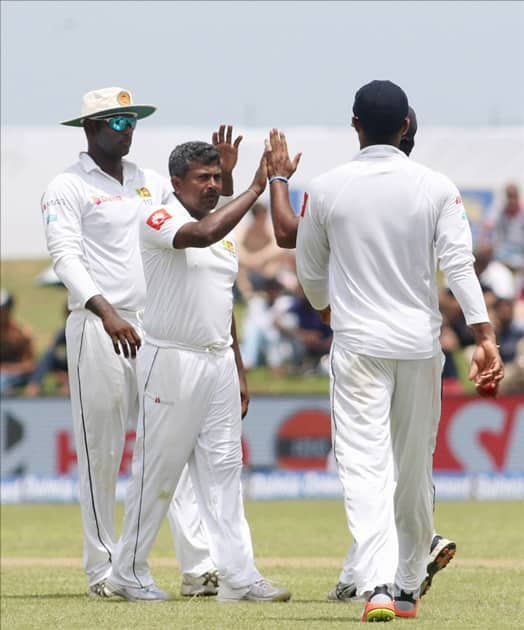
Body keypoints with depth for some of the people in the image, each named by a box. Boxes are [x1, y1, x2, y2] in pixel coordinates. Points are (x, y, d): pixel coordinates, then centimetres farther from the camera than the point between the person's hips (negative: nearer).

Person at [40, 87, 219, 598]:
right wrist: (107, 313, -28)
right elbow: (67, 257, -14)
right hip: (96, 328, -5)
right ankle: (103, 570, 5)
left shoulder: (151, 183, 16)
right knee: (100, 453, -1)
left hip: (155, 327, 5)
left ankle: (199, 566, -9)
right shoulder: (68, 188, -2)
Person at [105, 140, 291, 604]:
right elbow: (202, 234, -32)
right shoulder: (161, 220, -10)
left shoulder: (225, 231, 15)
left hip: (219, 362, 7)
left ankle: (238, 575, -1)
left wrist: (238, 371, 18)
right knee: (158, 469, -2)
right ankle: (129, 573, 9)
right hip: (171, 360, -7)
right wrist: (256, 188, -29)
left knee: (223, 468, 3)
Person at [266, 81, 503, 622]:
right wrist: (484, 336, -15)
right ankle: (407, 587, 24)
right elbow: (459, 264, -11)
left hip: (358, 346, -2)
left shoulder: (326, 189, -2)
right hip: (420, 344, 2)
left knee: (364, 468, -8)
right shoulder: (437, 188, -2)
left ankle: (377, 586, -25)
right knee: (414, 473, 15)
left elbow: (310, 273, 9)